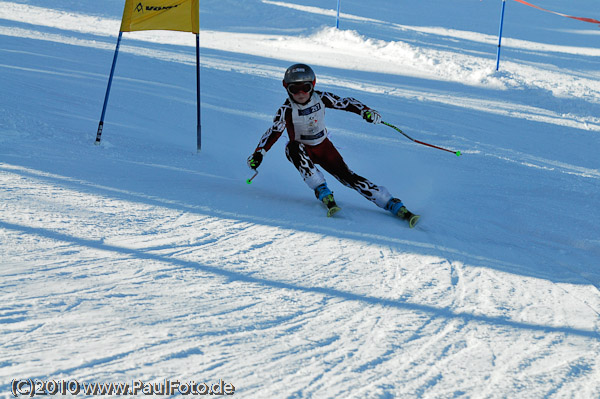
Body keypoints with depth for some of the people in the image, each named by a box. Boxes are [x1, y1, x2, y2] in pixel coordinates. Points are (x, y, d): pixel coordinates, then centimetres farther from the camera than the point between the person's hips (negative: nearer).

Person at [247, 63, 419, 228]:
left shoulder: (321, 98, -14)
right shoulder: (287, 110, -19)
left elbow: (346, 103, -4)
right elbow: (273, 132, -16)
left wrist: (366, 111, -19)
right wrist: (258, 154, -28)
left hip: (324, 148, 1)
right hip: (302, 152, -1)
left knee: (348, 177, -14)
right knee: (293, 147, -37)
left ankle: (396, 206, -16)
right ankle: (323, 192, -34)